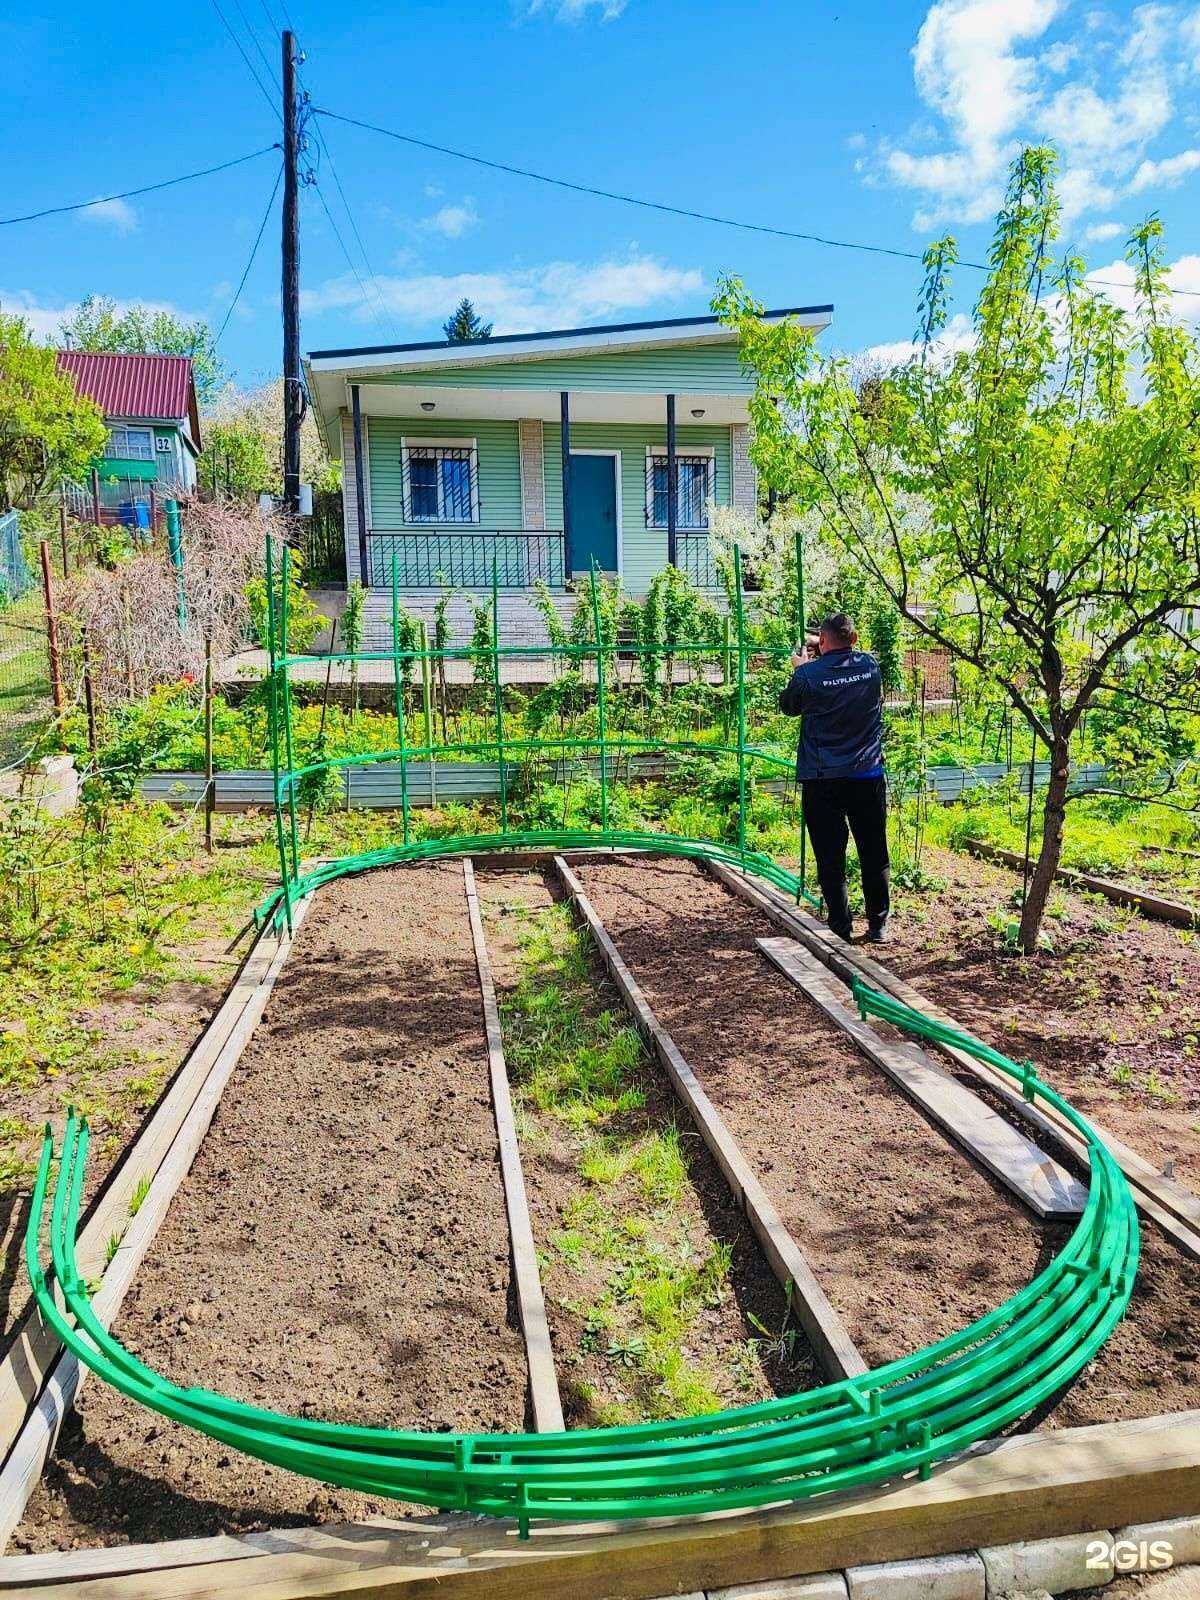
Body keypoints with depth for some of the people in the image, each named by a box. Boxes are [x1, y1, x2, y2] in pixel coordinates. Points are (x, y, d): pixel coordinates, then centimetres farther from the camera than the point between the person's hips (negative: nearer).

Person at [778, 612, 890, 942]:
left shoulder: (808, 674, -9)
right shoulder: (871, 665, 0)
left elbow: (788, 707, 10)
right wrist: (824, 653, 32)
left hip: (822, 781, -3)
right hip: (868, 777, 3)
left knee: (830, 857, 6)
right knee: (874, 854, 12)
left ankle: (840, 927, 11)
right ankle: (878, 925, 20)